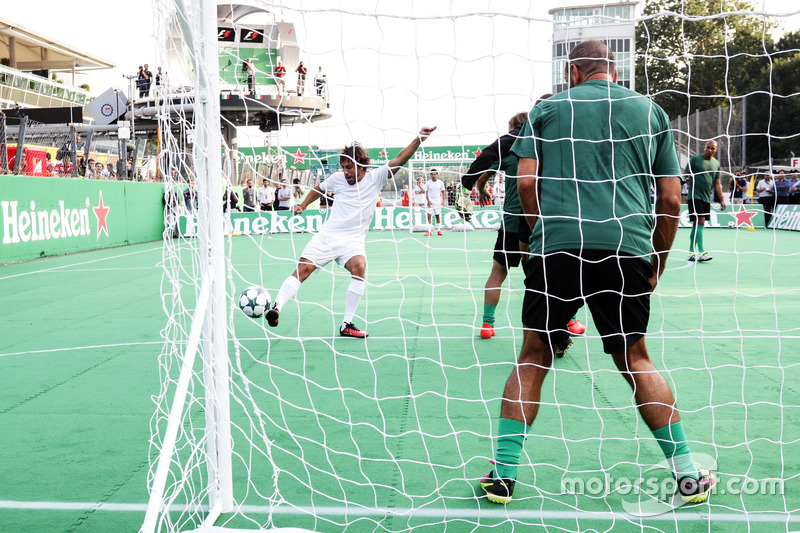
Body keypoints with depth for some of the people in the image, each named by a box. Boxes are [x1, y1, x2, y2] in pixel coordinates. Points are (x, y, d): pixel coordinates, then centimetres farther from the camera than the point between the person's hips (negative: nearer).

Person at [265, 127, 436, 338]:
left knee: (359, 267, -29)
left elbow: (399, 159, -9)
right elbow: (318, 189, 28)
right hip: (326, 235, 2)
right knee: (303, 269, -16)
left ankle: (346, 325, -23)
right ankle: (276, 307, -15)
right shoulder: (337, 178, 7)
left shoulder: (375, 178, 0)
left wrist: (419, 139, -19)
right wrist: (302, 205, 16)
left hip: (352, 241, -2)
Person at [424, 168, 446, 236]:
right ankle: (429, 231, -6)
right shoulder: (428, 183, -1)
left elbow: (443, 192, 9)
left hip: (438, 202, 1)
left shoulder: (440, 182, 2)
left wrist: (443, 200, -1)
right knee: (429, 216, -8)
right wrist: (428, 200, -9)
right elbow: (426, 192, 2)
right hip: (430, 202, -1)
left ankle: (438, 230, 13)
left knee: (438, 216, 5)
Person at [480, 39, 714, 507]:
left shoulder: (548, 108, 12)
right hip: (629, 249, 2)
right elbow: (671, 198, 12)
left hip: (557, 245, -1)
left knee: (533, 358, 9)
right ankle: (688, 473, 17)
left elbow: (526, 181, 3)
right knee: (635, 359, 14)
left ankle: (504, 473, 9)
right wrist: (657, 264, 20)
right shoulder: (651, 111, 16)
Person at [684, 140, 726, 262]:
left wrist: (722, 200, 14)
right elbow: (685, 175, 1)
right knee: (700, 221, -16)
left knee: (697, 225, 9)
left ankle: (691, 252, 14)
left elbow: (717, 184, 18)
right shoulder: (695, 159, 0)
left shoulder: (716, 164, 15)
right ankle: (701, 252, -19)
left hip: (706, 198, 6)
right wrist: (687, 179, -19)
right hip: (694, 196, -5)